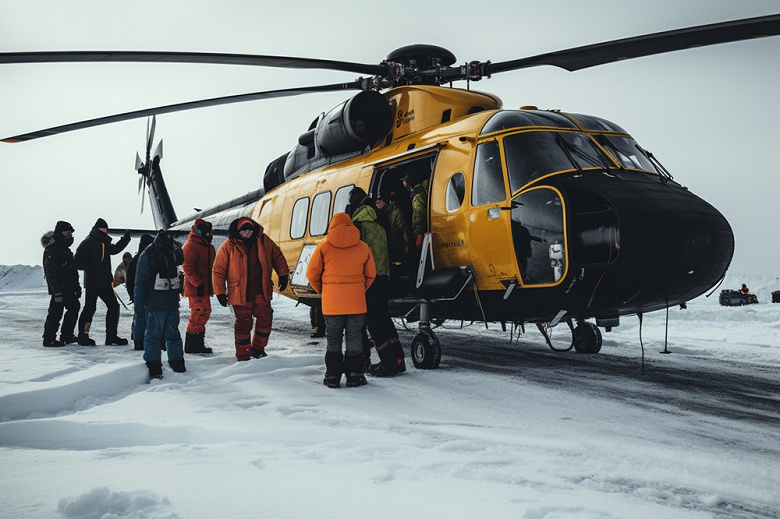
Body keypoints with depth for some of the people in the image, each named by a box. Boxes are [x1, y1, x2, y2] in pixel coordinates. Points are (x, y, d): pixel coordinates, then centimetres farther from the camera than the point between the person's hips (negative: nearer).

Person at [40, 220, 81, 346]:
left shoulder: (64, 248, 15)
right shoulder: (52, 250, -17)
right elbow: (51, 273, -23)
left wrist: (76, 285, 23)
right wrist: (57, 292, -27)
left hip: (68, 287, 10)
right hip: (59, 288, -10)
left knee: (74, 307, 15)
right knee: (56, 312, -6)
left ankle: (67, 336, 24)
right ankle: (49, 339, 3)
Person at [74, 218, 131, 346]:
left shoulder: (104, 242, 13)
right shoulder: (88, 243, -11)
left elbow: (114, 250, 32)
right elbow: (77, 261, -14)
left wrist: (125, 239, 21)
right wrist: (90, 267, -23)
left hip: (104, 282, 8)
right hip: (92, 282, -8)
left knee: (113, 306, 7)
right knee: (90, 308, 0)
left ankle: (111, 336, 12)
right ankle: (83, 336, 13)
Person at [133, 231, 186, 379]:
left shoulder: (174, 254, 6)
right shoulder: (147, 256, -10)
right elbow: (140, 284, -9)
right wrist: (139, 308, -12)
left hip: (172, 304, 5)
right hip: (153, 305, -5)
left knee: (173, 334, 13)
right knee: (153, 335, 0)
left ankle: (178, 365, 24)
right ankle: (154, 368, 8)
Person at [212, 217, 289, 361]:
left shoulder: (263, 240, 2)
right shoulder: (228, 246, -6)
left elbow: (277, 256, 15)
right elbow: (218, 270, -3)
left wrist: (283, 275, 7)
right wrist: (220, 292, -6)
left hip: (261, 291, 3)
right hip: (240, 292, -3)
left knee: (265, 318, 1)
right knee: (243, 323, 1)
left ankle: (258, 348, 21)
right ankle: (243, 354, 16)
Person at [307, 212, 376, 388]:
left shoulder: (324, 247, -2)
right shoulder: (363, 247, 3)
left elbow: (312, 274, 2)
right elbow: (371, 274, 11)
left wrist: (321, 290, 18)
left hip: (331, 303, -1)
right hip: (356, 303, 1)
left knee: (333, 340, 11)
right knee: (354, 339, 10)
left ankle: (332, 376, 13)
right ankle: (354, 375, 11)